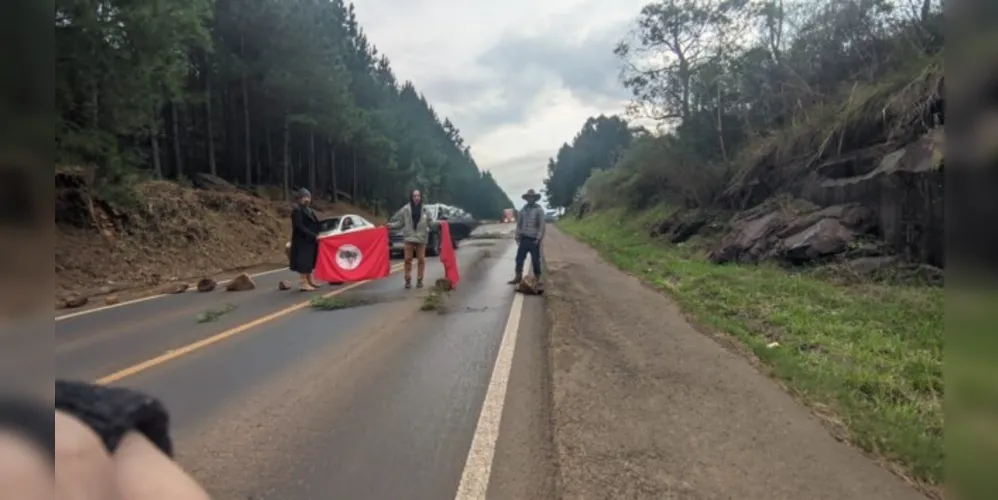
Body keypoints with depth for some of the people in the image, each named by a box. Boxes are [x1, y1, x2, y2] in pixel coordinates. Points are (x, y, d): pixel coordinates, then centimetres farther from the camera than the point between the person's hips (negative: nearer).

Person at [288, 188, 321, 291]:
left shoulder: (309, 210, 16)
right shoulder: (297, 210, -13)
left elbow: (314, 224, 19)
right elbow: (299, 227, -21)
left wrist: (316, 236, 5)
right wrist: (314, 236, -23)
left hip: (310, 241, 9)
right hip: (302, 242, -9)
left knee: (310, 262, 14)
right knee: (303, 263, -6)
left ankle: (309, 281, 23)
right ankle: (303, 283, -3)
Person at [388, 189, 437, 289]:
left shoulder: (425, 209, 3)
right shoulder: (406, 209, -2)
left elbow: (430, 222, 5)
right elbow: (400, 222, 2)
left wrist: (438, 223, -9)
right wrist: (391, 225, -12)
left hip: (421, 238, 1)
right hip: (408, 238, -1)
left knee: (421, 260, 5)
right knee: (408, 259, 2)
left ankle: (419, 280, 15)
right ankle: (408, 280, 12)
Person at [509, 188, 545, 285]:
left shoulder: (539, 210, -5)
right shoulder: (523, 210, 8)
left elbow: (541, 225, -8)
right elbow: (519, 224, 11)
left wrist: (538, 238, -14)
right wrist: (517, 237, 5)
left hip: (534, 239, -4)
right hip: (524, 239, 4)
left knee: (535, 260, 3)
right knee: (519, 259, 5)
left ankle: (537, 278, 13)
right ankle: (518, 277, 15)